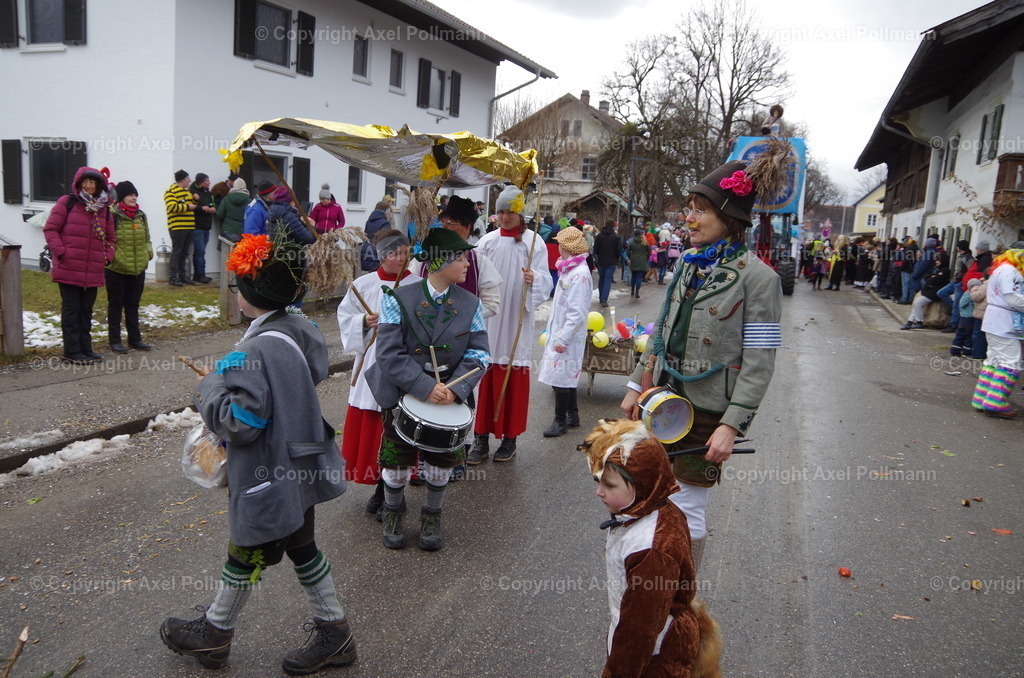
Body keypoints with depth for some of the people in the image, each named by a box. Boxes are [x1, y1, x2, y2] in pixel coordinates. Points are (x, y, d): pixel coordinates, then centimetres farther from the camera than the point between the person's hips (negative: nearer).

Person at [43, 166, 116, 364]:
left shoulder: (104, 208, 13)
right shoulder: (67, 203, -1)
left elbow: (111, 237, 18)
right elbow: (50, 229, -2)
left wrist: (107, 256, 4)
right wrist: (60, 251, -12)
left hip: (93, 271, 5)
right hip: (68, 268, -5)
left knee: (86, 310, 12)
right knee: (71, 309, 1)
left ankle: (85, 349, 20)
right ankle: (72, 352, 6)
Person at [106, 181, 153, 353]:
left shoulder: (141, 216, 10)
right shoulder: (112, 215, -12)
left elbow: (146, 238, 19)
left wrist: (148, 252, 5)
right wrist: (110, 256, -17)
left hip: (138, 268, 6)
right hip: (116, 269, -6)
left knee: (133, 305, 15)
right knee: (116, 305, 6)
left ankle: (135, 338, 24)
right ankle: (115, 341, 14)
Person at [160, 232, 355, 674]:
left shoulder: (255, 351, -27)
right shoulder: (301, 331, -1)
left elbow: (239, 423, -28)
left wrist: (209, 388, -10)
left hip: (268, 479, -8)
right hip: (300, 467, 8)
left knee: (245, 555, 13)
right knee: (301, 548, 20)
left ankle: (214, 633, 37)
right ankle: (333, 631, 31)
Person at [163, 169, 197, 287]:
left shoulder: (186, 190, 21)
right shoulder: (171, 191, -8)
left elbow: (192, 204, 29)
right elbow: (171, 207, -20)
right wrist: (188, 207, -16)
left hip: (189, 226, 9)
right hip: (177, 227, -9)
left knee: (184, 252, 13)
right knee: (176, 252, -5)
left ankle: (182, 275, 20)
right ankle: (173, 277, -2)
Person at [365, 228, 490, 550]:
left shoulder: (470, 304, -4)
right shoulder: (398, 299, -14)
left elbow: (478, 353, -6)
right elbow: (390, 354, -19)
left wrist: (456, 389, -22)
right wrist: (426, 388, -29)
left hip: (451, 396, 3)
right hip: (404, 396, -2)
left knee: (441, 463, 13)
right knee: (397, 463, 10)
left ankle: (432, 517, 37)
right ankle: (393, 512, 38)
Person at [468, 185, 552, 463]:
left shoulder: (534, 242, -1)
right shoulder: (487, 241, 6)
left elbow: (545, 281, -5)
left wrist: (534, 279, -25)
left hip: (517, 320, -2)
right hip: (488, 318, 2)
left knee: (514, 377, 4)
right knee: (486, 376, 5)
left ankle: (510, 438, 17)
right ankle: (481, 439, 13)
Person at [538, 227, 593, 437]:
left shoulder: (580, 274, -20)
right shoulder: (568, 269, 11)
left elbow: (577, 313, -23)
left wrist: (563, 339, -22)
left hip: (567, 336, -10)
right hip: (559, 332, 10)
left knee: (561, 379, -2)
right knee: (568, 377, 17)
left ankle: (561, 421, 10)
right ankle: (573, 416, 28)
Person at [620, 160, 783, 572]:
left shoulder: (758, 277, -14)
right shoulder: (689, 265, 8)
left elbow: (759, 364, -16)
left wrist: (731, 426, -20)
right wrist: (637, 386, 15)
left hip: (705, 413, -6)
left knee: (687, 508, 5)